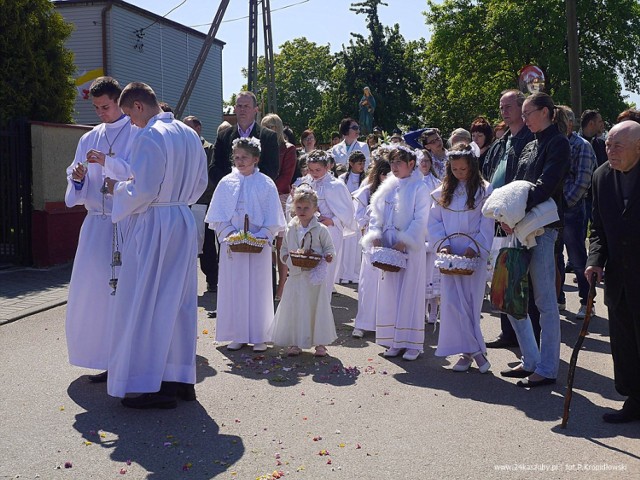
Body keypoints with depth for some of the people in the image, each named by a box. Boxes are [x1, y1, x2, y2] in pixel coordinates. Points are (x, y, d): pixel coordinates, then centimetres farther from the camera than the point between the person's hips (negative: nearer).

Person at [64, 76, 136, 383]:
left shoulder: (137, 134, 0)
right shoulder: (89, 139, 16)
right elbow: (77, 187, 15)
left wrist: (107, 161, -21)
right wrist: (77, 177, -7)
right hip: (97, 222, 5)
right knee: (91, 288, 2)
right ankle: (106, 359, 10)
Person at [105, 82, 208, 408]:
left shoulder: (149, 137, -16)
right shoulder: (189, 134, 10)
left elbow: (142, 191, -19)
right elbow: (200, 182, 17)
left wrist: (117, 188, -2)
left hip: (152, 225, -8)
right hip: (184, 222, 8)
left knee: (145, 303, 1)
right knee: (179, 301, 13)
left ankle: (152, 385, 5)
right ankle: (181, 378, 21)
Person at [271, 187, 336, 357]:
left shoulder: (321, 230, -4)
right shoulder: (290, 230, 6)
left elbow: (329, 248, 3)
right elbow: (284, 249, 14)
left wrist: (328, 256, -18)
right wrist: (287, 257, -6)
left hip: (315, 277, -3)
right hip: (296, 275, 3)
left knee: (317, 308, 4)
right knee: (293, 308, 6)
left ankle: (320, 343, 17)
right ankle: (294, 343, 18)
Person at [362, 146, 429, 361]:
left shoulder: (419, 188, -4)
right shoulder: (388, 188, 11)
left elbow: (420, 220, -10)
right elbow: (376, 214, 12)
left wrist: (403, 242, -17)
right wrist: (375, 237, -3)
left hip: (411, 248, -5)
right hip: (388, 247, 5)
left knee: (410, 293, -3)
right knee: (389, 292, 6)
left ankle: (412, 343, 4)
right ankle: (395, 341, 15)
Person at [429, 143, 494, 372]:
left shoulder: (484, 190, 0)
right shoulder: (443, 192, 10)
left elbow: (487, 224, -4)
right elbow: (434, 222, 8)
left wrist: (474, 248, -14)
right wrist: (443, 244, -7)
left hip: (474, 255, -3)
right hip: (450, 255, 3)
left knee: (471, 301, -1)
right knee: (452, 302, -4)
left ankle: (468, 351, 10)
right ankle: (474, 350, 3)